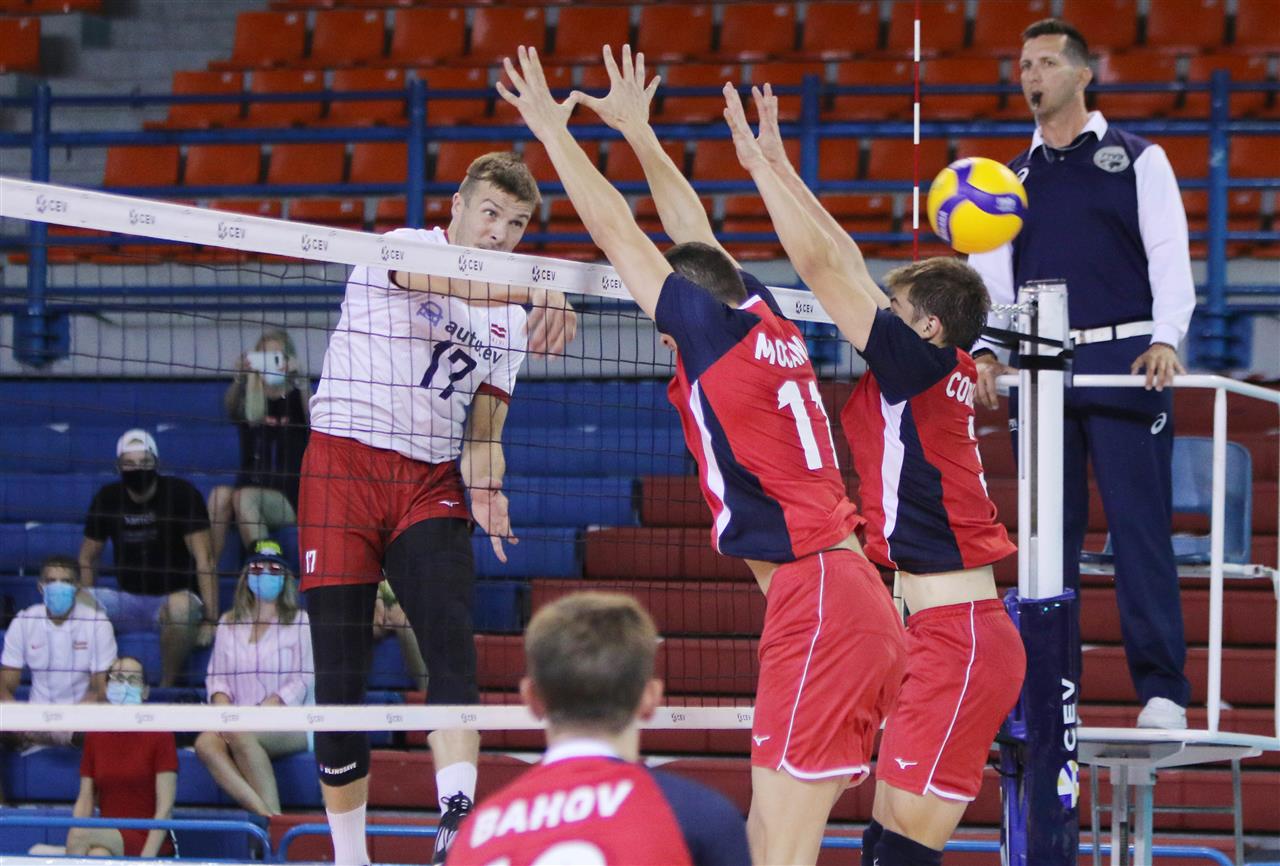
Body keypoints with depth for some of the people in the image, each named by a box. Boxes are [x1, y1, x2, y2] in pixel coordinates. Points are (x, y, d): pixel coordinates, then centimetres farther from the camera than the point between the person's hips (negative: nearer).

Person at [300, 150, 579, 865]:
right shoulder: (401, 249, -2)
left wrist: (484, 485, -8)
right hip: (345, 464, -4)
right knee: (341, 673, -4)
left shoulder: (509, 315, 14)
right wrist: (533, 288, -44)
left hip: (431, 484, 4)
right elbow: (444, 279, -26)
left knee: (454, 645, -21)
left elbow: (483, 430, 15)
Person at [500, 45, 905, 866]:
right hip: (860, 605, 9)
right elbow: (694, 232, 30)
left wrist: (554, 130, 15)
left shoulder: (715, 329, -3)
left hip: (816, 605, -9)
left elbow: (616, 231, 4)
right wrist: (638, 131, 40)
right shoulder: (771, 327, 16)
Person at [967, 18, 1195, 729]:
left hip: (1125, 361, -4)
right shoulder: (1011, 180, 18)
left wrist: (1165, 338, -17)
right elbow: (991, 274, 11)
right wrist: (987, 350, -7)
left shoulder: (1137, 159, 8)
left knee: (1140, 526, -8)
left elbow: (1171, 258, -1)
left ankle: (1163, 690, -7)